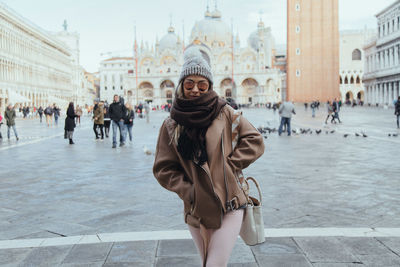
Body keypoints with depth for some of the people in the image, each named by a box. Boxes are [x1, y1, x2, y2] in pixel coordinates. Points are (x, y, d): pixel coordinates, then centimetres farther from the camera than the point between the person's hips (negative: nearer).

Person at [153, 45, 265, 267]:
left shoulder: (224, 113, -2)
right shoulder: (171, 124, 1)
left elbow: (254, 142, 3)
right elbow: (163, 169, 3)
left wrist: (229, 164, -8)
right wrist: (188, 190, -9)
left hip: (229, 208, -2)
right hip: (196, 211, 3)